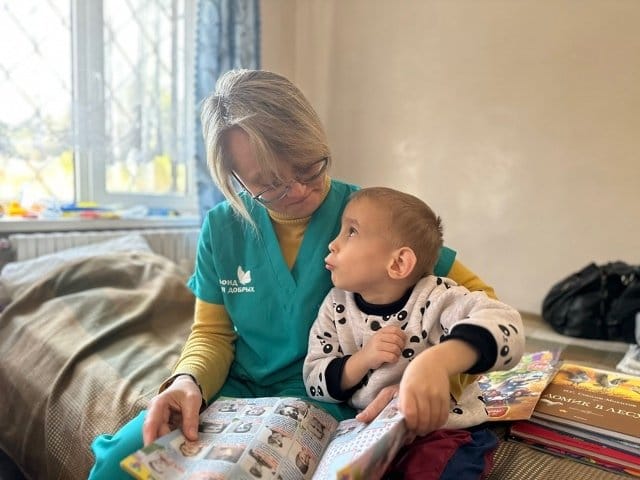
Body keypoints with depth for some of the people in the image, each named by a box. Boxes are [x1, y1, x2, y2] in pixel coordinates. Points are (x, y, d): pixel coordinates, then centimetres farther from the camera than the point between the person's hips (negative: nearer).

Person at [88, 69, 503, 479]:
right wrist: (190, 380, -17)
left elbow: (476, 298, -10)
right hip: (236, 390, 4)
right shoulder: (223, 227, -2)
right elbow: (212, 334, 7)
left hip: (330, 402, -3)